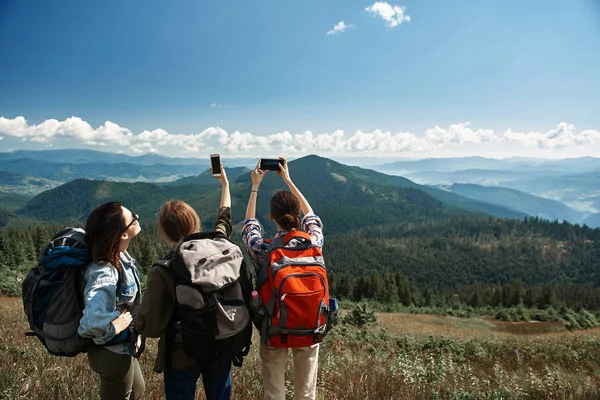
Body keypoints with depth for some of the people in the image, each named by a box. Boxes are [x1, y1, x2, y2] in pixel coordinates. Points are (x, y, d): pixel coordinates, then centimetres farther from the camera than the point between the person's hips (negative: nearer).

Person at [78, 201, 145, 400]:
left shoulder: (120, 257, -6)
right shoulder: (105, 273, -34)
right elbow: (92, 323, -48)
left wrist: (133, 334, 6)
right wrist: (116, 327, -28)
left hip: (124, 346, 9)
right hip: (113, 353, -8)